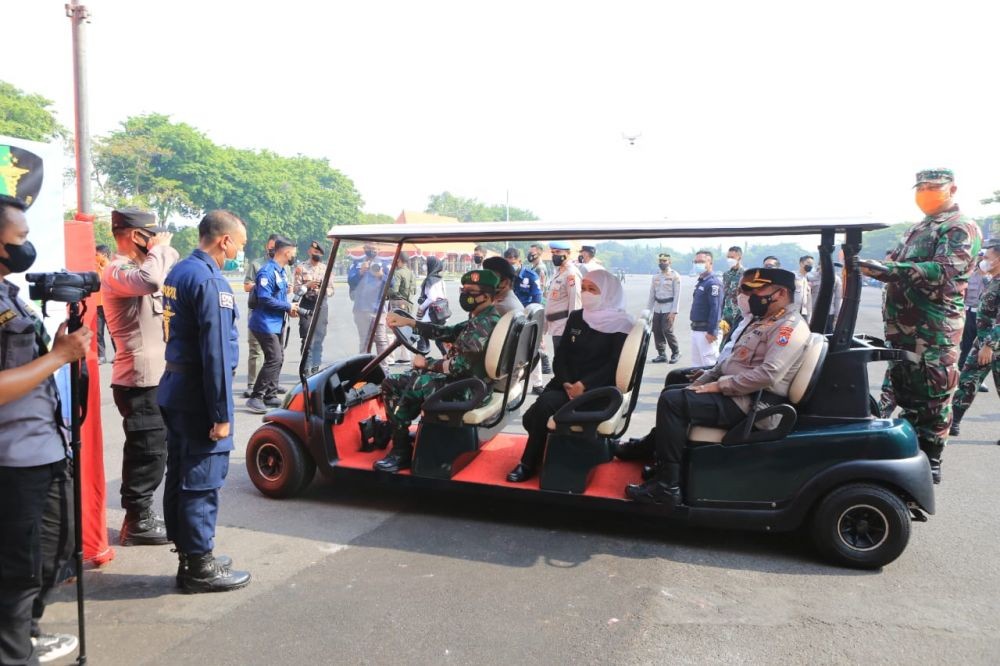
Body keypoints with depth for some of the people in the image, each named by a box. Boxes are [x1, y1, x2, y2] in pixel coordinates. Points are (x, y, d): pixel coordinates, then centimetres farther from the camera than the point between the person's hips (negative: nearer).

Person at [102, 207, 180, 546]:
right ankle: (137, 522, 6)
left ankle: (142, 513, 29)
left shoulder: (136, 267, 16)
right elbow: (151, 281, -36)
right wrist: (159, 248, -21)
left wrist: (166, 251, 9)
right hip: (139, 380, -10)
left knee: (152, 449, 17)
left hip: (151, 377, 10)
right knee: (148, 450, -4)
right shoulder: (117, 271, -15)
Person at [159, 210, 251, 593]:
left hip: (175, 391, 10)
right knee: (203, 482, 0)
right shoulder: (210, 281, -19)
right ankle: (200, 568, 10)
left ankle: (188, 556, 28)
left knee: (180, 477, 16)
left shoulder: (178, 272, 11)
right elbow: (216, 352, -22)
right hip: (198, 396, -10)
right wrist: (222, 413, -19)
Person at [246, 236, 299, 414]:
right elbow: (265, 298, -26)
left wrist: (290, 307, 2)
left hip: (277, 323, 10)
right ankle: (255, 398, -8)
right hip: (266, 323, -10)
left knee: (278, 359, 14)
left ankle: (270, 395, 23)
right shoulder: (268, 271, -18)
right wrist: (288, 306, -17)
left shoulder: (280, 271, 13)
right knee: (274, 359, -15)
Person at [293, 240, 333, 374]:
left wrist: (325, 290, -9)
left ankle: (316, 368, 16)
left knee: (319, 339, 7)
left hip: (322, 305, 4)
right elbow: (295, 289, -1)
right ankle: (307, 369, -4)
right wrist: (308, 285, -17)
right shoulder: (301, 268, 3)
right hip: (307, 306, -3)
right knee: (308, 339, -8)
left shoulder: (326, 268, 13)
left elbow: (331, 289, 12)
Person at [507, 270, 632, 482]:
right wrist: (566, 382, -10)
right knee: (531, 417, -19)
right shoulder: (575, 318, 14)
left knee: (546, 403, -28)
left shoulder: (621, 325, -3)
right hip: (565, 384, 6)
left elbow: (614, 365, -11)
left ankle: (529, 464, -11)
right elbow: (561, 355, 8)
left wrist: (584, 385, -22)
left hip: (595, 390, -5)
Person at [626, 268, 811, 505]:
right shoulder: (762, 321, 18)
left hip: (750, 403, -11)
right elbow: (732, 360, 22)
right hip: (735, 394, 11)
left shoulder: (790, 326, -15)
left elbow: (767, 374, -27)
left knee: (672, 401, -22)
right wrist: (700, 383, 10)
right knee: (672, 391, 15)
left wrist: (718, 386, -22)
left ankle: (667, 486, -19)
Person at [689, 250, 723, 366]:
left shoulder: (713, 283, -15)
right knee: (697, 362, 16)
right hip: (696, 330, 10)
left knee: (709, 364, -6)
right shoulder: (700, 282, 15)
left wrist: (712, 332, -24)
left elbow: (716, 309, -21)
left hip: (706, 331, -10)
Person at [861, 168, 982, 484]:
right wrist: (869, 266, 8)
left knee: (933, 398, -2)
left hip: (935, 330, -8)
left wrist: (886, 269, -32)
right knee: (906, 392, 15)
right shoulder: (917, 229, 21)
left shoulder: (961, 229, -6)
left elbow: (942, 271, -22)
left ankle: (930, 463, 7)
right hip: (903, 327, 8)